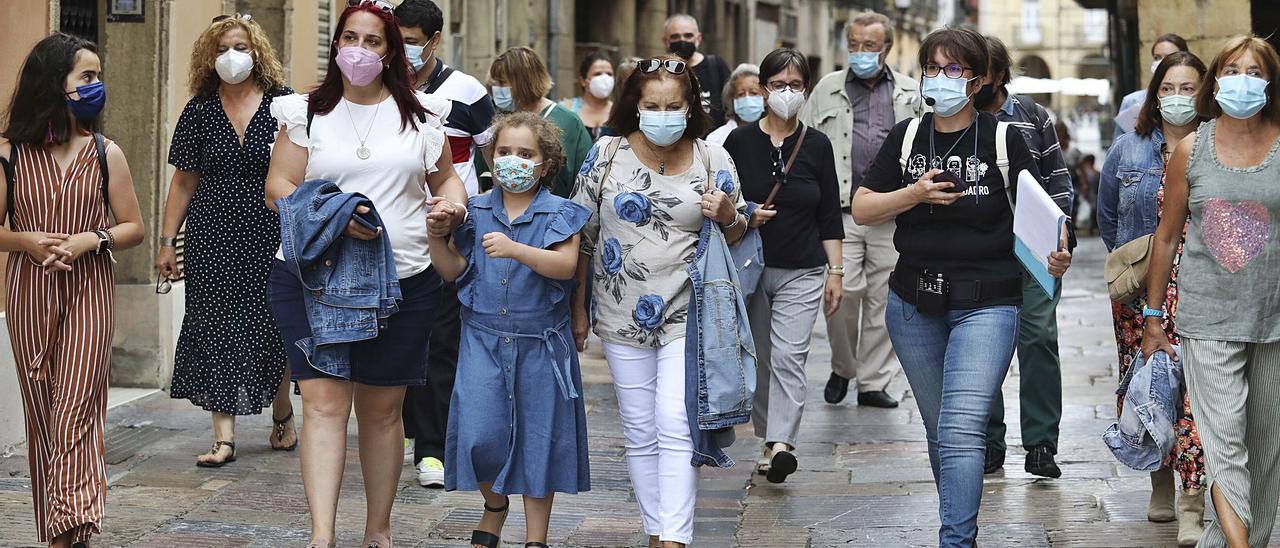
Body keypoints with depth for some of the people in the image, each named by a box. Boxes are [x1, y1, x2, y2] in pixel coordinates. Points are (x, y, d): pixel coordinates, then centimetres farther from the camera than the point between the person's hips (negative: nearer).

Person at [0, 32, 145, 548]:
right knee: (41, 413, 7)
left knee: (75, 412, -10)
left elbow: (133, 228, 6)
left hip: (89, 294, -1)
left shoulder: (105, 153, 2)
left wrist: (90, 240, -11)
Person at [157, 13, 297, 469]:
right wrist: (167, 241, 5)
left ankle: (282, 417, 29)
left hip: (271, 233, -2)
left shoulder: (283, 103, 0)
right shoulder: (200, 110, 6)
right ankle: (224, 435, 1)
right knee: (217, 329, -1)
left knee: (274, 327, 6)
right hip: (213, 238, 2)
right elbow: (184, 181, 9)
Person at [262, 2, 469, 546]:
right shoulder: (306, 112, 5)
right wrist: (332, 216, -17)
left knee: (382, 408, 9)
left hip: (401, 280, 2)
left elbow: (445, 177, 20)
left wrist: (453, 202, -4)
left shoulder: (421, 114, 10)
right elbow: (278, 188, 0)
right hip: (312, 277, -2)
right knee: (323, 403, -11)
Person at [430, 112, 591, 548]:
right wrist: (436, 237, -9)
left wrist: (515, 250, -30)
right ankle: (494, 504, 24)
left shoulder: (558, 213, -2)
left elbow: (566, 266, -18)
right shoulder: (476, 212, 7)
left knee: (538, 434, 5)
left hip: (540, 341, -2)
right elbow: (453, 270, 8)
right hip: (483, 338, 2)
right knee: (479, 433, -7)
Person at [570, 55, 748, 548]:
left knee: (674, 424, -12)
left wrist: (727, 215, -13)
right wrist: (578, 308, 9)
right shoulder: (606, 155, 0)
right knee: (639, 431, 8)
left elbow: (737, 235, 11)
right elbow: (582, 235, 7)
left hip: (688, 315, -2)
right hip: (623, 317, 2)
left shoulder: (713, 159, 0)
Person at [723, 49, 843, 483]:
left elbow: (830, 215, 6)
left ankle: (781, 444, -21)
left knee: (789, 356, -13)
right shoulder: (740, 141, 1)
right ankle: (769, 438, 20)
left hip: (802, 272, -1)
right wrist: (743, 217, -12)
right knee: (760, 358, 8)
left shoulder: (817, 145, 3)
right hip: (749, 267, 1)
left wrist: (835, 270, 3)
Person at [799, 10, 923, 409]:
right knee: (844, 290, -10)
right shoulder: (828, 89, 12)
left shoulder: (911, 93, 12)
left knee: (883, 298, 3)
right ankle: (842, 367, 14)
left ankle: (873, 382, 13)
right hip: (841, 209, -1)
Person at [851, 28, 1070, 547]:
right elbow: (861, 210, 5)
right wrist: (914, 194, -12)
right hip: (914, 303, 4)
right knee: (939, 429, 15)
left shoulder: (1003, 140, -3)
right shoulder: (906, 137, 6)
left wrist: (1054, 255, -20)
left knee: (962, 430, -17)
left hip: (986, 304, -4)